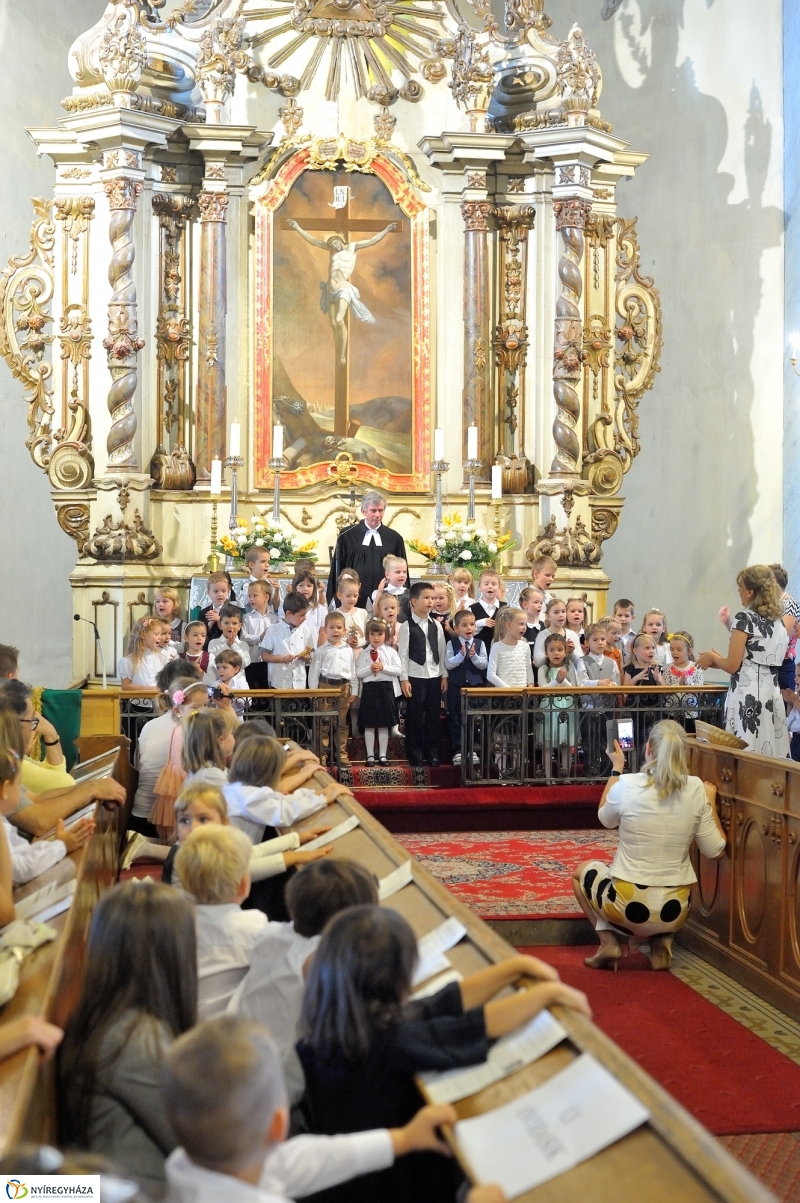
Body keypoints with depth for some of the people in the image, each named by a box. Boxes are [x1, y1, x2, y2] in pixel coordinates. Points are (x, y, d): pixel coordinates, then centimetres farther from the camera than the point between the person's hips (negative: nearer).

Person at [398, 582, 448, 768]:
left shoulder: (436, 626, 8)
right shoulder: (407, 626, -5)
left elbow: (442, 652, 10)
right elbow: (403, 654, -6)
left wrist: (444, 675, 6)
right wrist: (404, 679, -10)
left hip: (434, 676, 4)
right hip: (415, 677, -4)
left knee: (433, 716, 7)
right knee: (414, 717, 1)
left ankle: (432, 753, 16)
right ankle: (415, 755, 10)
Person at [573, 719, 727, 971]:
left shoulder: (627, 785, -14)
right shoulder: (696, 789, -9)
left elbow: (606, 819, 8)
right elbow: (716, 852, -1)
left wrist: (616, 768, 17)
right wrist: (711, 801, 10)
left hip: (628, 906, -2)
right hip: (675, 911, 2)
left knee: (583, 870, 29)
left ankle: (608, 942, 11)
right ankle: (661, 941, 12)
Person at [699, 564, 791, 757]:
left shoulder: (745, 618, -8)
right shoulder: (779, 620, 13)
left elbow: (732, 666, -10)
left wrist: (712, 657, 9)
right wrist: (718, 660, 23)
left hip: (747, 696, -7)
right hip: (772, 695, 7)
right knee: (769, 758, 7)